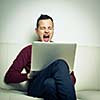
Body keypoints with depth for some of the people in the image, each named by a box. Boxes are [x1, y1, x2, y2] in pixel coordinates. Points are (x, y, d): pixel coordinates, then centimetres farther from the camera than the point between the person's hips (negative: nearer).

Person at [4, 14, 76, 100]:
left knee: (50, 83, -38)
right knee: (60, 64, -30)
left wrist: (66, 78, -4)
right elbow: (9, 77, 9)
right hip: (36, 87, -1)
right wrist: (29, 75, -9)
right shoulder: (29, 50, 17)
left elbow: (72, 79, 21)